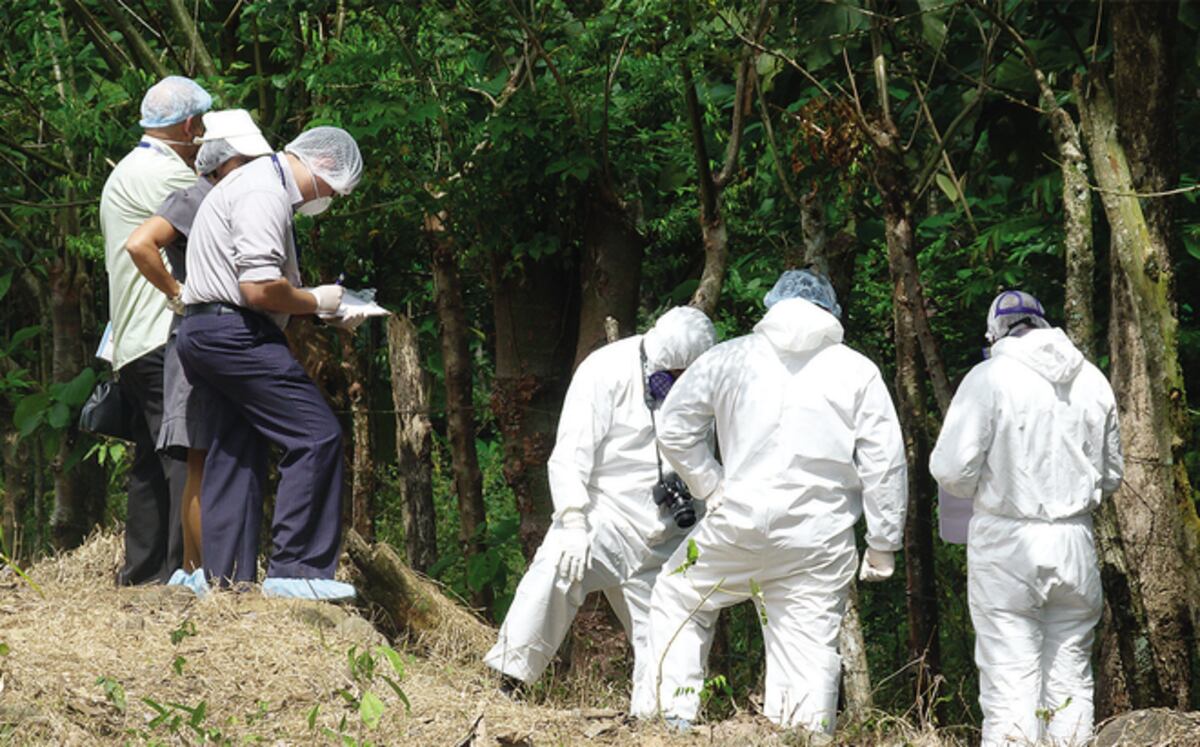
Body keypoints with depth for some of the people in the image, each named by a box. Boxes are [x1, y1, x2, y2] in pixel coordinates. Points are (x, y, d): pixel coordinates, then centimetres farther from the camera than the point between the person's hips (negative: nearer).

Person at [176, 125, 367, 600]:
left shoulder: (260, 182, 21)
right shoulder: (264, 195, -14)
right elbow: (260, 289, -22)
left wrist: (330, 309, 16)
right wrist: (316, 302, -6)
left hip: (207, 334, 11)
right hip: (235, 333, -11)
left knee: (237, 453, 13)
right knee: (317, 436, -12)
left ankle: (227, 577, 15)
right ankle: (296, 569, -11)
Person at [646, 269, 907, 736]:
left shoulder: (733, 356, 6)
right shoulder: (857, 371, 4)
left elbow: (674, 428, 8)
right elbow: (885, 462, 1)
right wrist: (883, 545, 6)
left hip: (740, 524, 0)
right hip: (819, 540, 0)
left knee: (677, 599, 21)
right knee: (810, 649, 3)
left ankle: (675, 712, 15)